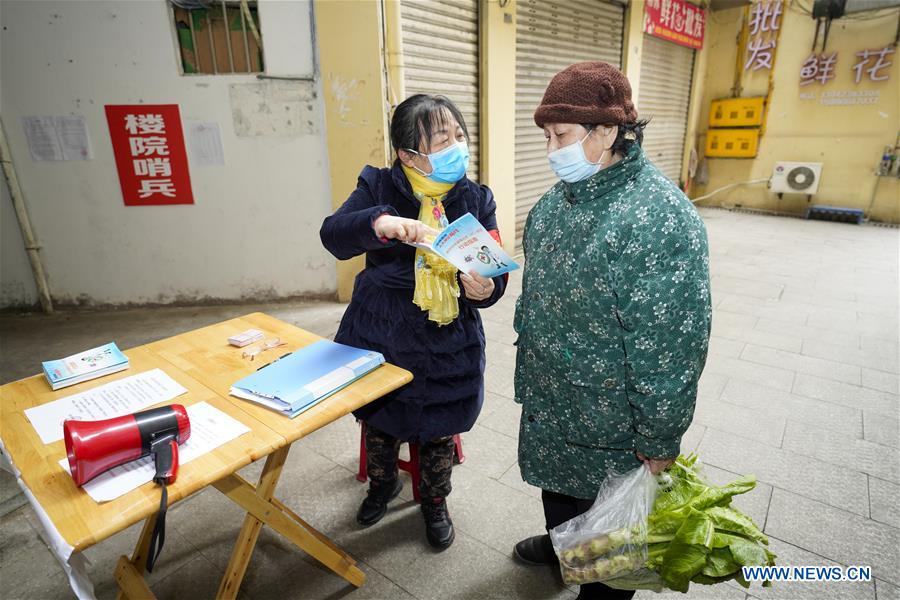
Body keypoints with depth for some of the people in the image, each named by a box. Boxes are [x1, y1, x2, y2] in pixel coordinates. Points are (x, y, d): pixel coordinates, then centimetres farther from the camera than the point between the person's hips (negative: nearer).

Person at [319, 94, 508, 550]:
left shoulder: (477, 199, -4)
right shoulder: (379, 187, -8)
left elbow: (494, 271, -7)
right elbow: (332, 235, -22)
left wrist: (485, 288, -31)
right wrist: (379, 223, -43)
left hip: (448, 345, 1)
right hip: (379, 337, 0)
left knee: (439, 430, 17)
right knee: (378, 421, 21)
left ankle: (434, 501, 48)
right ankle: (382, 484, 54)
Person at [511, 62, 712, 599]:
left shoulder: (661, 219, -28)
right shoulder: (561, 197, 1)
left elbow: (671, 347, -24)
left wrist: (659, 441, -15)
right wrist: (529, 375, 18)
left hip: (608, 418, -7)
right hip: (548, 399, 8)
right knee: (557, 482, 30)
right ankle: (560, 543, 58)